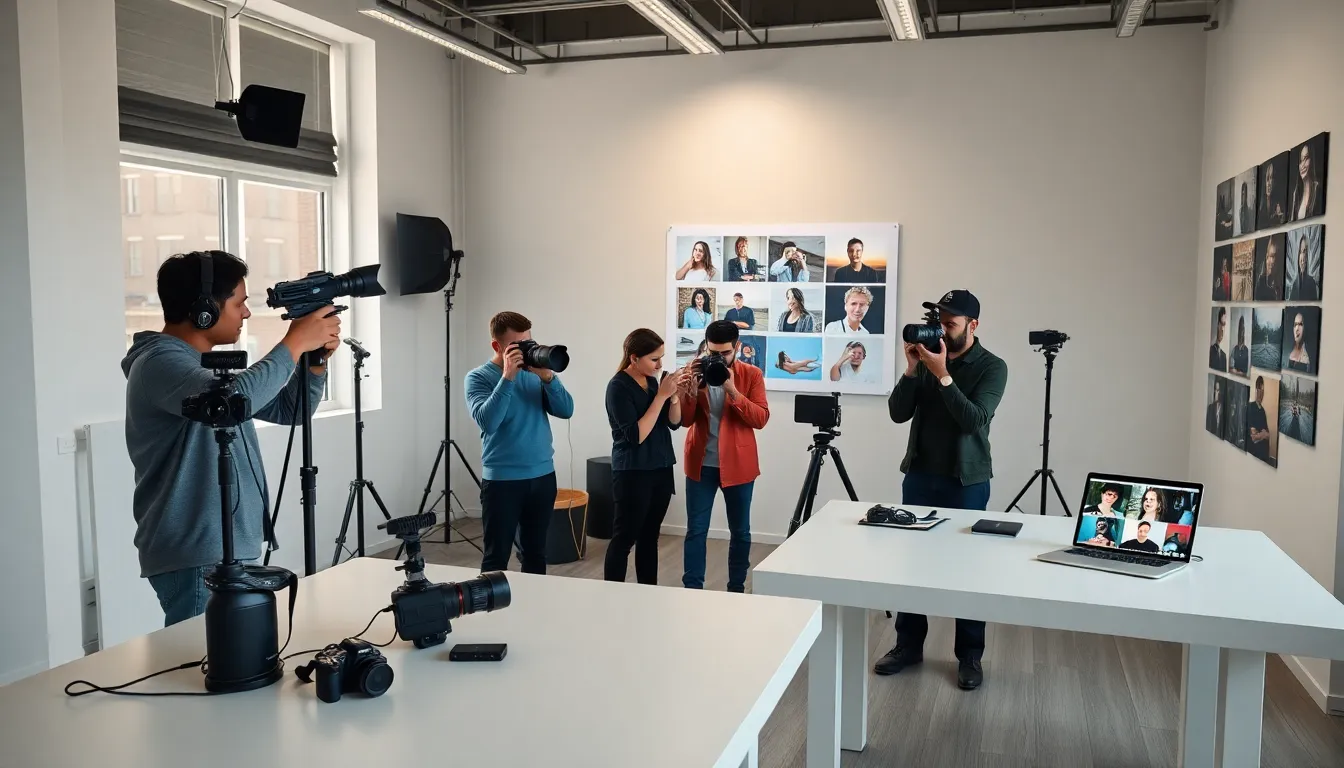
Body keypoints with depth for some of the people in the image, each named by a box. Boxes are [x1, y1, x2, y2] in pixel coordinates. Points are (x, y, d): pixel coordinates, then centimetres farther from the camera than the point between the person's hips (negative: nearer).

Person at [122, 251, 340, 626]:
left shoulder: (210, 364, 15)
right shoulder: (159, 363, -14)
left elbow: (288, 410, 19)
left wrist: (316, 361, 2)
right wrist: (296, 343, -23)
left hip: (228, 552, 9)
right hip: (196, 560, -9)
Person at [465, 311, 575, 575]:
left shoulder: (535, 373, 6)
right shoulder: (479, 377, -6)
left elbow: (566, 410, -3)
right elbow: (487, 420, -22)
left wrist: (548, 377, -17)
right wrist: (507, 377, -25)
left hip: (543, 476, 4)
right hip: (501, 479, -4)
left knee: (535, 553, 14)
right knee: (496, 557, 3)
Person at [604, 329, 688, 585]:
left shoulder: (653, 380, 5)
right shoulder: (618, 386, -14)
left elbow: (674, 423, 7)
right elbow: (636, 435, -21)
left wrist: (675, 394, -10)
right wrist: (661, 395, -21)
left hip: (661, 469, 6)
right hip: (633, 473, -6)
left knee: (649, 537, 11)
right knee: (624, 538, -1)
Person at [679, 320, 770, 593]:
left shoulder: (751, 375, -3)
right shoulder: (697, 372, 2)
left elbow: (761, 419, -13)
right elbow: (685, 419, -3)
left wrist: (732, 390, -22)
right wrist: (692, 390, -20)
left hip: (738, 464, -1)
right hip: (701, 464, 1)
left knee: (740, 531, 9)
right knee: (695, 530, 2)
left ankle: (736, 589, 22)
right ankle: (692, 589, 10)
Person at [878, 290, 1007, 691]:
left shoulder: (992, 367, -7)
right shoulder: (929, 358, 4)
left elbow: (974, 420, -20)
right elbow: (898, 414, -1)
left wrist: (943, 375, -24)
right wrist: (912, 370, -13)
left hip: (966, 482, -4)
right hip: (919, 475, 4)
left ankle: (970, 655, 15)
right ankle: (908, 644, 19)